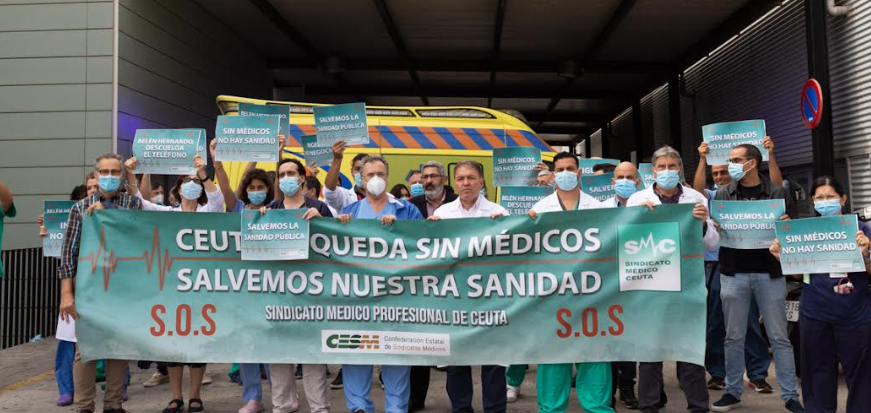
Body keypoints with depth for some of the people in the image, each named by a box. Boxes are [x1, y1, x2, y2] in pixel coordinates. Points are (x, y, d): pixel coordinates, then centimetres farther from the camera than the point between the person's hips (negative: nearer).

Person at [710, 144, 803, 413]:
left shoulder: (777, 193, 3)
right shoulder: (722, 195, 7)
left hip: (770, 272, -1)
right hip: (733, 274, 1)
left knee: (779, 337, 5)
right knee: (734, 337, 8)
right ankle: (733, 391, 20)